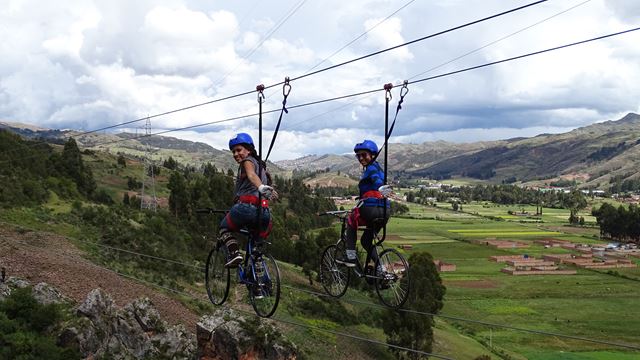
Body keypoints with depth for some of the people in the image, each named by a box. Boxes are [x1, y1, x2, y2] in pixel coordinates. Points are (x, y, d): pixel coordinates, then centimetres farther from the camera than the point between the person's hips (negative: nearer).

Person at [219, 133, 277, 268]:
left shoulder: (248, 161, 3)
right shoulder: (260, 164, 29)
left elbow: (251, 175, -20)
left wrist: (262, 188, -39)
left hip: (246, 207, -7)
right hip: (264, 213, 7)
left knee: (224, 228, 18)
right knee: (257, 247, 24)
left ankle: (235, 253, -5)